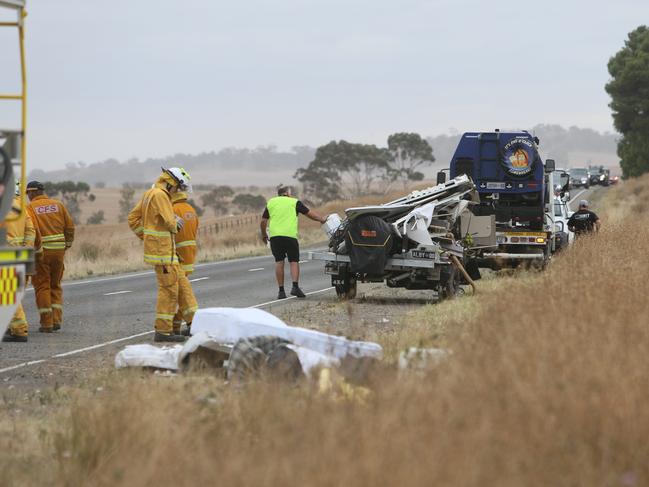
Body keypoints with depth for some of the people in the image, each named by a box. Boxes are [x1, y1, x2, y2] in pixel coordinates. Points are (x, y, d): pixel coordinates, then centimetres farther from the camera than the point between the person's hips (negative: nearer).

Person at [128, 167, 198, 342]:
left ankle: (193, 322, 16)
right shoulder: (160, 195, -16)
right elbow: (169, 222, -22)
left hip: (164, 250, 10)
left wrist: (146, 237, 16)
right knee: (169, 288, -5)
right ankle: (163, 331, -2)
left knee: (182, 284, 13)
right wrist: (176, 220, 1)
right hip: (162, 250, -10)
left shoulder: (149, 194, 14)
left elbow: (133, 218, 18)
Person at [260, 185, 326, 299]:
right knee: (294, 261, 3)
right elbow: (309, 213, 10)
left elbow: (263, 221, 15)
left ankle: (281, 290, 3)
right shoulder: (294, 202, 7)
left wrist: (264, 235, 27)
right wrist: (322, 220, 22)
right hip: (290, 235, -3)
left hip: (274, 235, 3)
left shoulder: (271, 202, 15)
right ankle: (295, 286, -13)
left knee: (279, 262, 6)